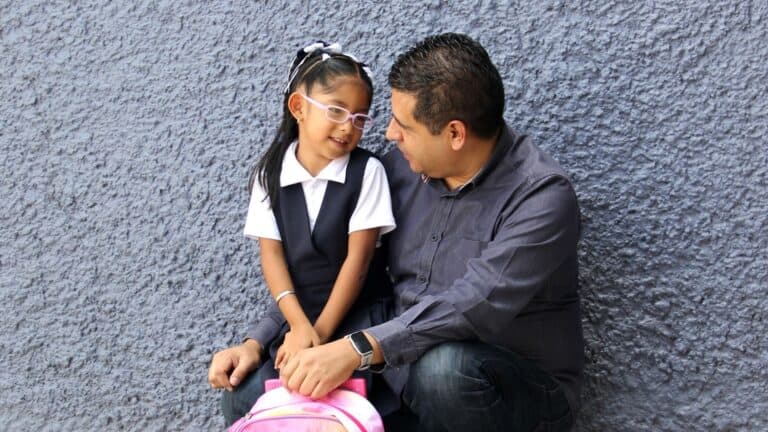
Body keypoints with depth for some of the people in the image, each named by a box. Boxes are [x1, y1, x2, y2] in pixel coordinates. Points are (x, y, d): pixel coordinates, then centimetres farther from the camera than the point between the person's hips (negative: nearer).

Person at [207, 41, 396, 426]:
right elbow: (272, 255, -4)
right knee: (242, 391, -14)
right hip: (294, 307, 2)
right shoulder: (269, 174, -1)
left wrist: (321, 331, -13)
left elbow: (358, 257, -10)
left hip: (355, 310, -2)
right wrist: (299, 325, -16)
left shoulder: (367, 171, -8)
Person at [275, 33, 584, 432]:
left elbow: (475, 306, -32)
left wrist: (358, 349, -41)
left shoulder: (541, 195, -19)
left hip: (520, 393, -4)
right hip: (405, 378, 5)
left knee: (442, 365, -38)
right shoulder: (402, 167, 0)